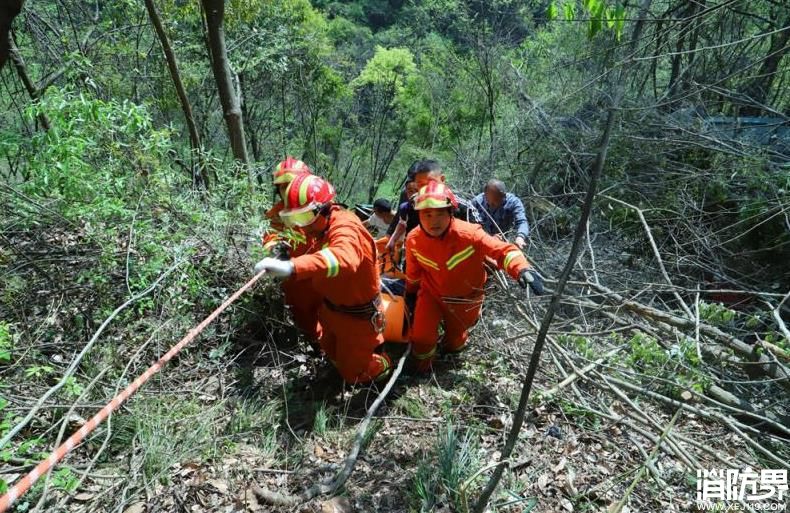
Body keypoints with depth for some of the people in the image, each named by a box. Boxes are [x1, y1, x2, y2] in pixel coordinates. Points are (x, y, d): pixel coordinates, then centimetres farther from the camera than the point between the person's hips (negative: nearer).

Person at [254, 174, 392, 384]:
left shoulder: (345, 227, -33)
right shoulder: (316, 228, -4)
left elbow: (343, 258, -56)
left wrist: (292, 267, -68)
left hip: (357, 315, -8)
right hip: (332, 308, 9)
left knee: (352, 373, 10)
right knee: (332, 355, 28)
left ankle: (383, 364, 38)